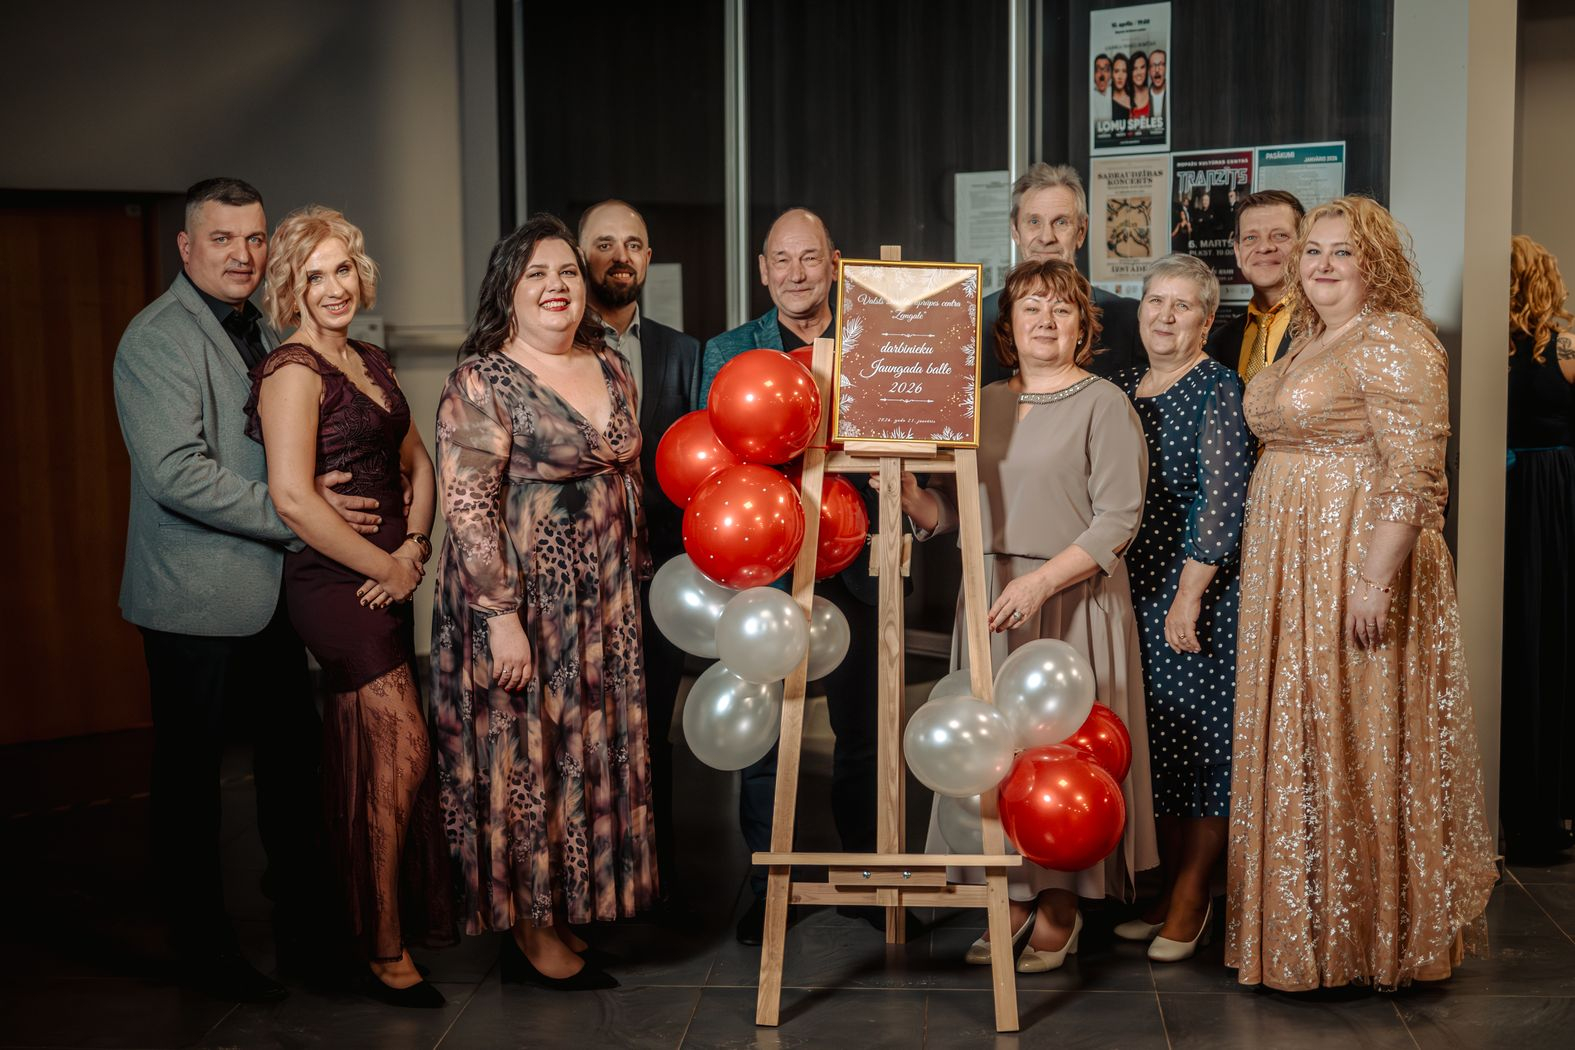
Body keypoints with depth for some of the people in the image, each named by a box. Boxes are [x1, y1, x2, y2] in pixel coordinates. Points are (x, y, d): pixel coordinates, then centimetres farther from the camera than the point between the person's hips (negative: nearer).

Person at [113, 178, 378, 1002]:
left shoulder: (261, 333, 14)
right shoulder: (158, 338, -13)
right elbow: (177, 473, -23)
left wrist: (323, 494, 2)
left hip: (273, 590, 8)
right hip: (196, 599, -8)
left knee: (293, 755, 15)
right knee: (190, 776, 6)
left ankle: (303, 924, 30)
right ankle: (203, 945, 20)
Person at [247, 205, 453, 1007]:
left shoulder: (370, 363, 14)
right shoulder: (293, 369, -13)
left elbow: (417, 461, 20)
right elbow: (293, 497, -22)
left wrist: (414, 547, 2)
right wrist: (385, 565, -13)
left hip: (384, 579, 8)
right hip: (333, 586, -8)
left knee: (376, 760, 15)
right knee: (401, 754, -5)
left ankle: (401, 920, 28)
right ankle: (386, 954, 7)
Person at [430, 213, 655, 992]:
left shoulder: (612, 370, 8)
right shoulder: (482, 382, -12)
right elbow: (466, 507, -17)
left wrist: (635, 577, 17)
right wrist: (501, 617, -21)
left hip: (602, 601, 7)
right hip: (523, 601, -7)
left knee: (590, 751, 13)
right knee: (523, 756, 3)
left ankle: (566, 914, 29)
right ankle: (528, 934, 17)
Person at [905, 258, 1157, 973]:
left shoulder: (1104, 405, -3)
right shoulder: (984, 405, 13)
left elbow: (1117, 520, -11)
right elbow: (951, 509, 11)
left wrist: (1041, 580, -19)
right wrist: (907, 493, -9)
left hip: (1073, 601, -5)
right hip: (992, 602, 5)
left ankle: (1059, 910, 13)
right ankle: (1014, 902, 18)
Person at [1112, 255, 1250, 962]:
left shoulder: (1218, 389, -7)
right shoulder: (1122, 388, 13)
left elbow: (1223, 498, -13)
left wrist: (1188, 595, -17)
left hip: (1200, 587, -6)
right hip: (1132, 586, 6)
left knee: (1198, 734, -1)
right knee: (1152, 737, 10)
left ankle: (1191, 896, 10)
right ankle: (1168, 886, 20)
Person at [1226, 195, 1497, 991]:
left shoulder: (1394, 342, -13)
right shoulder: (1307, 341, 16)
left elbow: (1412, 473, -20)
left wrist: (1377, 578, -25)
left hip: (1358, 558, -9)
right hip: (1287, 564, 9)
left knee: (1356, 738, -1)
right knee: (1299, 738, 13)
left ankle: (1370, 933, 13)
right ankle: (1306, 920, 25)